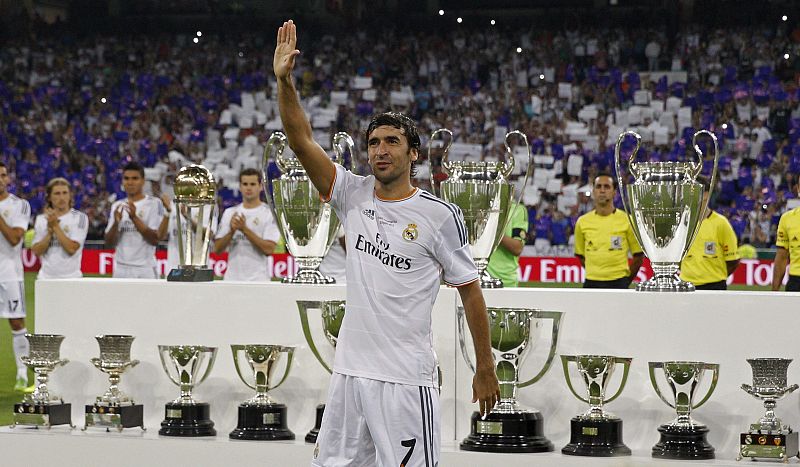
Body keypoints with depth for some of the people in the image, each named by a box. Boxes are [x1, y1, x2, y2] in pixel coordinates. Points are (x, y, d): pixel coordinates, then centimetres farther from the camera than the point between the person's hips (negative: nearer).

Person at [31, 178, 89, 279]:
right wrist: (50, 231, -10)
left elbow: (72, 249, -13)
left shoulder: (80, 218, -1)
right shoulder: (41, 219, 10)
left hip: (71, 278, -3)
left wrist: (55, 226, -11)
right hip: (46, 278, 3)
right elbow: (37, 251, 1)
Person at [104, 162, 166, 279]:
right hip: (121, 269, 5)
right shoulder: (117, 206, 13)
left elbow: (155, 239, -11)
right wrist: (116, 222, -10)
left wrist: (134, 218, -20)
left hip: (145, 270, -5)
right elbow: (109, 243, 9)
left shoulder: (154, 203, -2)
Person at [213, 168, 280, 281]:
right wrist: (232, 231, -12)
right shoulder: (229, 213, 12)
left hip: (258, 280, -5)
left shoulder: (269, 213, -2)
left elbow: (269, 249, -13)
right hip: (232, 280, 5)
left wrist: (245, 229, -17)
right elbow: (217, 249, 6)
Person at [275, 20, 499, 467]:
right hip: (350, 368, 5)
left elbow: (470, 291, 0)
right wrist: (285, 81, -14)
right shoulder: (355, 195, 6)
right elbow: (302, 142, -1)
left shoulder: (440, 215, -5)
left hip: (406, 376, -5)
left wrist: (486, 369, 1)